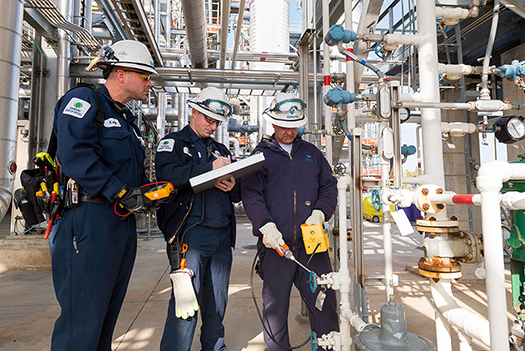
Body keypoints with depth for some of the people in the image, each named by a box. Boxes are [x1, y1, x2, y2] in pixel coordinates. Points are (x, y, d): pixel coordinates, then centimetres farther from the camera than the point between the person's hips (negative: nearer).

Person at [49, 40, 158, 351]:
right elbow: (75, 155, -20)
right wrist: (121, 193, -21)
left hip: (122, 222, 9)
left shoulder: (126, 118, 23)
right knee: (82, 318, -3)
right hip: (89, 220, -9)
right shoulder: (82, 101, -3)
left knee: (108, 313, 17)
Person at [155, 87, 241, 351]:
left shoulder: (220, 150, 22)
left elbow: (239, 194, 20)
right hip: (190, 233, -6)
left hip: (222, 237, 6)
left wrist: (233, 187, -4)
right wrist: (209, 168, -16)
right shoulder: (173, 142, 6)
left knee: (217, 303, 15)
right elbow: (167, 174, -16)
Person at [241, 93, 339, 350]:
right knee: (275, 302, 9)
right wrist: (266, 225, -16)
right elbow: (251, 195, -2)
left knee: (324, 298, 8)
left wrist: (320, 213, -5)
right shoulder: (260, 155, 7)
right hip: (276, 243, -2)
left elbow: (329, 187, 14)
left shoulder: (311, 153, 16)